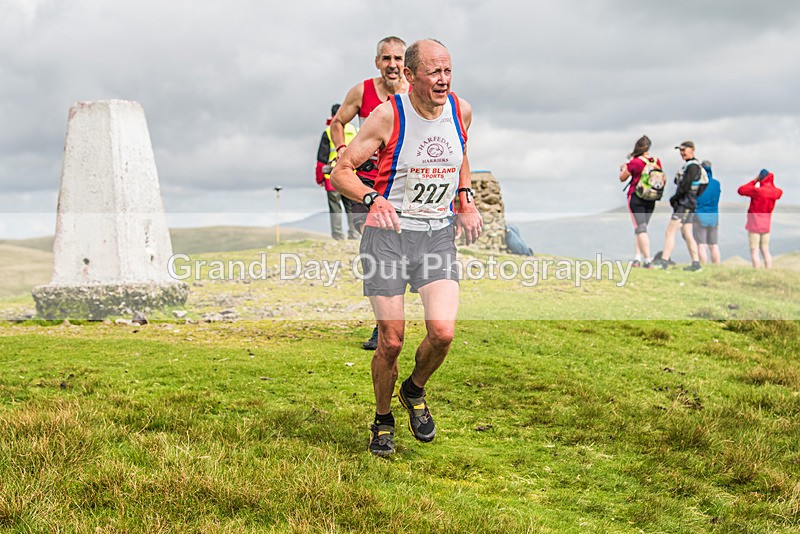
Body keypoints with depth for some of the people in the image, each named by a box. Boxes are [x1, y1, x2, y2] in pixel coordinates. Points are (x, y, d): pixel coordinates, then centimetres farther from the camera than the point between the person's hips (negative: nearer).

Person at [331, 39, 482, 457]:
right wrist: (373, 198, -28)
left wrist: (466, 201, 10)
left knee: (443, 332, -13)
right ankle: (383, 422, 23)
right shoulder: (387, 116, -12)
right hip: (388, 234, -3)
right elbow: (340, 171, -9)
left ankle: (414, 391, 19)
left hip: (439, 235, 3)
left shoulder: (461, 111, 2)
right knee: (391, 341, -2)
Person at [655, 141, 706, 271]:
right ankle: (696, 264, 12)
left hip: (685, 204, -10)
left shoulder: (692, 166, -13)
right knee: (687, 234, 11)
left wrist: (674, 198, -9)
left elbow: (685, 187, -20)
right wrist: (675, 199, 8)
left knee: (670, 231, -12)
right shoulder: (688, 165, 18)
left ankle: (664, 261, -15)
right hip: (684, 203, 10)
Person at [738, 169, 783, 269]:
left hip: (755, 224, -6)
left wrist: (754, 181, -5)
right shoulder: (776, 192, 1)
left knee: (754, 251, -3)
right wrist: (771, 183, 13)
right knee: (765, 250, 13)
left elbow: (741, 190, -12)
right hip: (766, 224, 6)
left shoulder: (757, 190, -19)